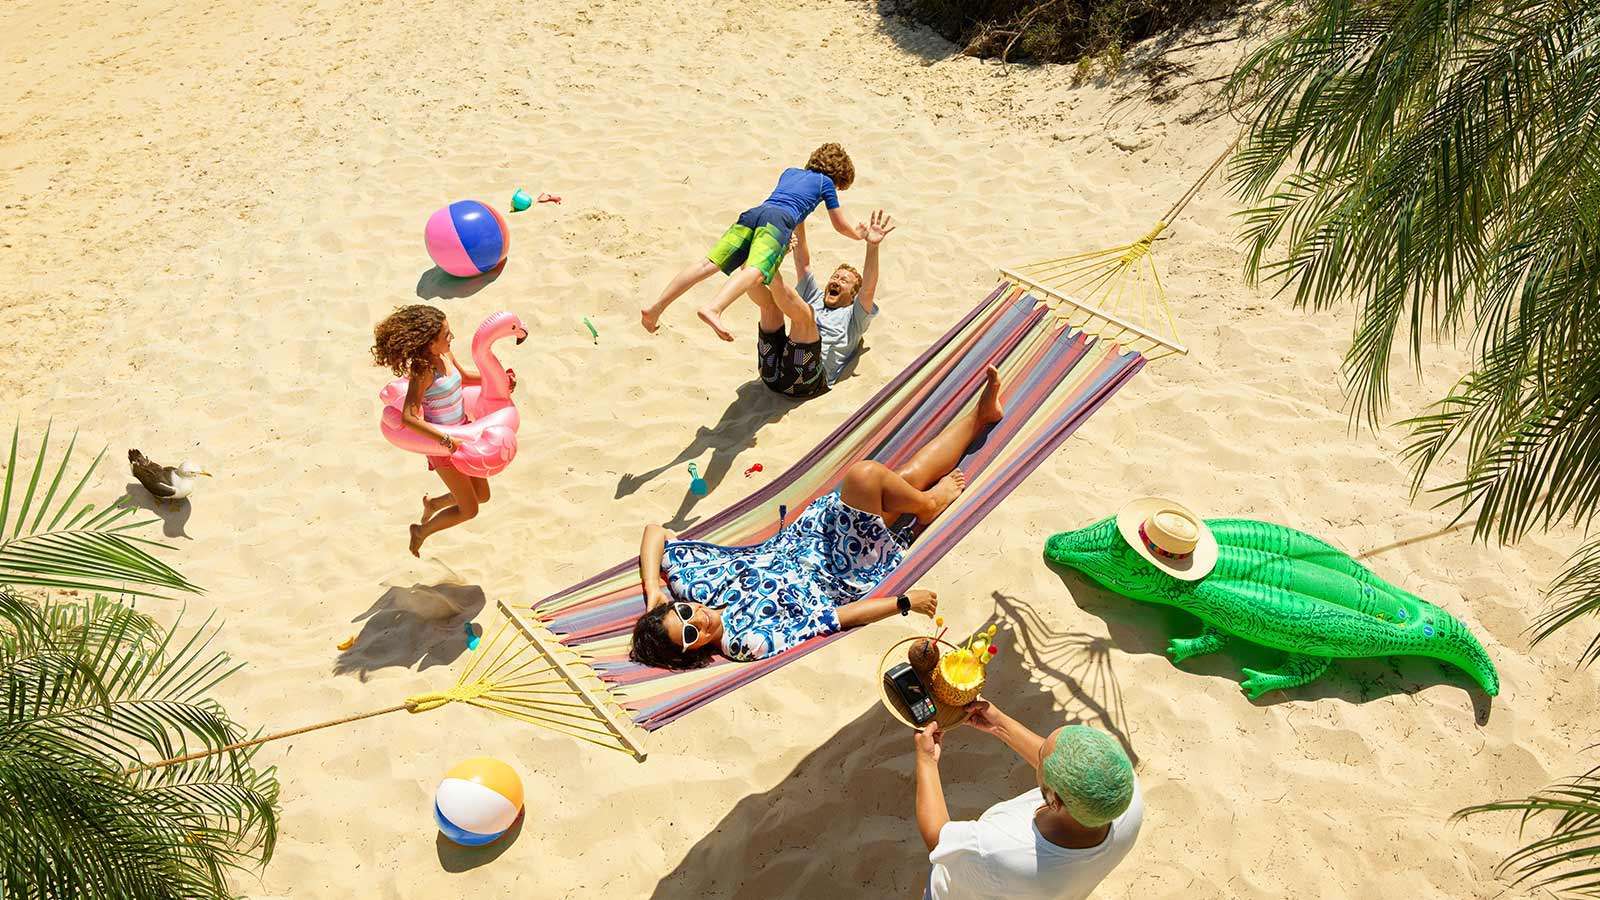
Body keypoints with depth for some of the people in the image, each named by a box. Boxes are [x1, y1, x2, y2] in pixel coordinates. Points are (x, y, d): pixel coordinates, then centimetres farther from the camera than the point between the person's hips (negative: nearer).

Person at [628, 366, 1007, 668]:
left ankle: (981, 413, 27)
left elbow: (655, 531, -3)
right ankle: (930, 503, 9)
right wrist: (904, 602, -20)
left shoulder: (690, 583, -15)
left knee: (910, 476, 3)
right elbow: (833, 618, -26)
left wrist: (652, 587, -16)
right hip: (847, 579, -6)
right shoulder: (750, 642, -29)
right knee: (865, 475, -26)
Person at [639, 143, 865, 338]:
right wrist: (858, 234, 55)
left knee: (709, 263, -8)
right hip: (779, 221, -6)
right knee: (755, 272, -28)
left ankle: (656, 307, -21)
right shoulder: (826, 182, 26)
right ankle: (713, 309, -56)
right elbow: (841, 226, 34)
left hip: (752, 213, 6)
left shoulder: (789, 172, 40)